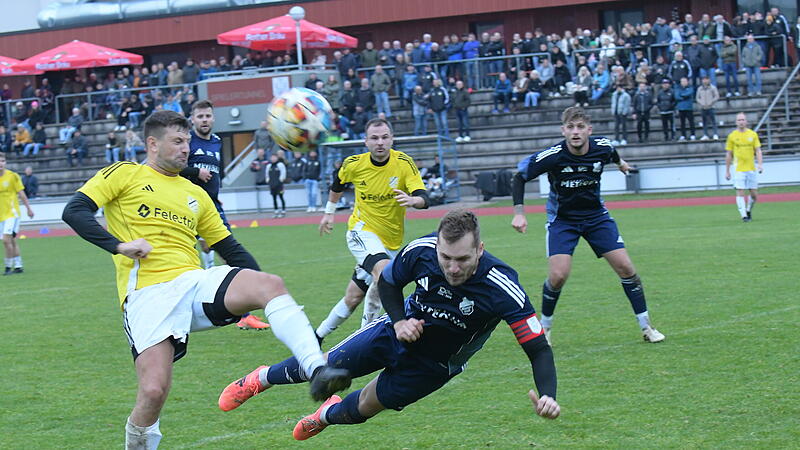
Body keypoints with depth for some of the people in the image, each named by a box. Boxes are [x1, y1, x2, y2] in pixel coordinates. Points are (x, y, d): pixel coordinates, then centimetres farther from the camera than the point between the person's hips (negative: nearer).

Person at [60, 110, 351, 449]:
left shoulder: (195, 195, 26)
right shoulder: (124, 175, 10)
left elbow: (230, 249, 27)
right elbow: (74, 211, 0)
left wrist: (262, 293, 11)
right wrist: (119, 246, -14)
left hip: (196, 283, 4)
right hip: (147, 294, -4)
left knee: (271, 284, -24)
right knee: (154, 391, -21)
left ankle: (317, 370, -38)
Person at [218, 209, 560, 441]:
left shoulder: (503, 290, -37)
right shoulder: (421, 250, -27)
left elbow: (539, 349, -34)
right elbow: (387, 282, -4)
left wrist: (547, 395, -50)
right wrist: (399, 321, -20)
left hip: (433, 364, -1)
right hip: (403, 330, 1)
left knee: (364, 407, 14)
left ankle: (329, 415, 53)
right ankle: (261, 379, 44)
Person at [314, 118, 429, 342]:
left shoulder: (404, 163, -13)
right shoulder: (354, 164, -9)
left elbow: (424, 199, -21)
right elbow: (338, 184, 15)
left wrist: (412, 200, -43)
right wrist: (329, 212, 24)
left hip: (391, 240, 2)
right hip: (362, 230, -2)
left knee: (353, 298, 4)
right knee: (383, 270, -32)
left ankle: (319, 334, 24)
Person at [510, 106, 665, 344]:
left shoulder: (602, 147, -15)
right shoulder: (552, 156, -25)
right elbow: (519, 176, -11)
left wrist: (619, 162, 35)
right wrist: (519, 213, -20)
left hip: (596, 215, 3)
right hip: (562, 220, -3)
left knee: (625, 267, -6)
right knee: (558, 275, -18)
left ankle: (646, 327, 9)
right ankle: (544, 327, 8)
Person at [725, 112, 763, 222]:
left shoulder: (753, 134, 6)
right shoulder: (732, 136, 3)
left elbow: (758, 151, 4)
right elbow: (729, 154, 7)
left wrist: (760, 164, -11)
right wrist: (727, 171, 6)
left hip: (751, 169, 2)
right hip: (739, 169, -2)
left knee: (754, 194, 4)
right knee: (740, 193, -11)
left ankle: (748, 210, 30)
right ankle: (744, 215, -8)